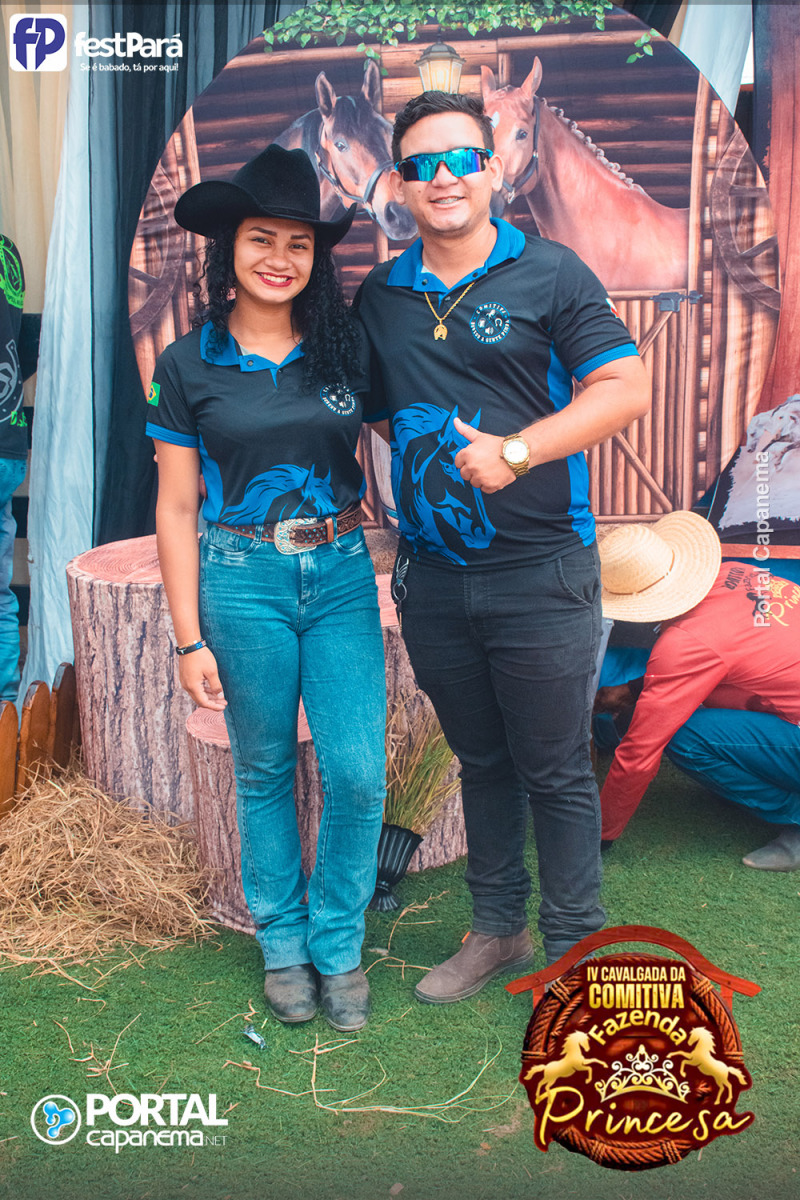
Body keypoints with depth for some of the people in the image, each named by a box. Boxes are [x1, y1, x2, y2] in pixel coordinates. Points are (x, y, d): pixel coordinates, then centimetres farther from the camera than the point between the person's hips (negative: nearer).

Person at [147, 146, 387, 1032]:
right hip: (242, 581, -1)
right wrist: (189, 639, -2)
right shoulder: (189, 366, 0)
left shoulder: (343, 348, 5)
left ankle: (337, 944, 20)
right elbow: (176, 509, 1)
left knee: (358, 773, -3)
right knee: (264, 773, 10)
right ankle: (283, 945, 30)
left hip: (341, 574, 2)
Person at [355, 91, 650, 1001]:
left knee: (555, 772, 5)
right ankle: (496, 927, 35)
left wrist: (516, 451, -19)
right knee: (481, 762, 18)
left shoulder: (549, 275, -4)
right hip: (432, 578, 4)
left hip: (540, 575, -4)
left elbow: (626, 389, -10)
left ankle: (575, 950, 23)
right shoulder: (378, 298, 9)